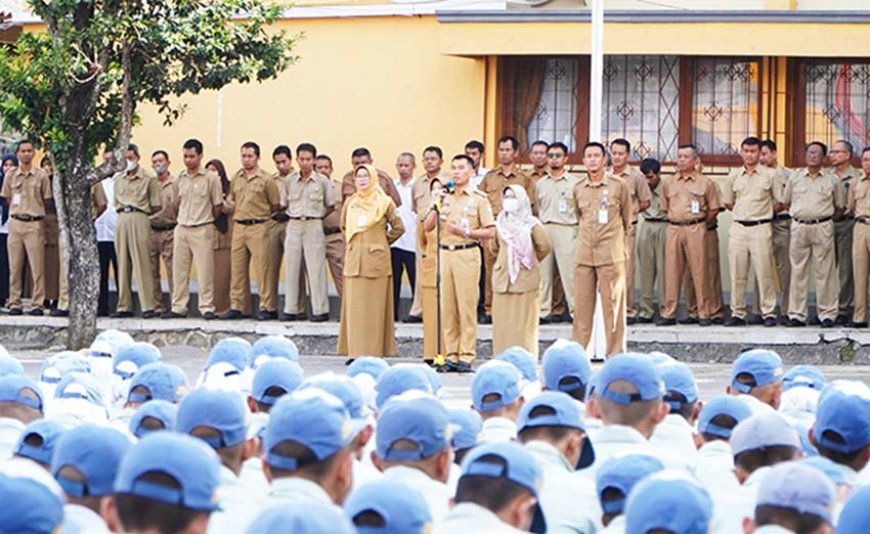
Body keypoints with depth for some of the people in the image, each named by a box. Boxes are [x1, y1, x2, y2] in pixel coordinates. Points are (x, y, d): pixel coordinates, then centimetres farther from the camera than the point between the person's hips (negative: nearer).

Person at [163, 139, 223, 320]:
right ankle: (178, 307, 10)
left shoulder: (211, 178, -3)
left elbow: (218, 206, 1)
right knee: (179, 270, 5)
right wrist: (180, 219, 10)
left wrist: (205, 221, 6)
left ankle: (207, 307, -1)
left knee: (205, 270, -4)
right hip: (181, 229, 5)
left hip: (202, 230, -5)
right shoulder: (179, 179, 10)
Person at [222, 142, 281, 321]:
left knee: (262, 268, -6)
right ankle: (236, 307, 10)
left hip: (258, 227, -5)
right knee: (237, 269, 6)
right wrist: (238, 212, 10)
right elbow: (230, 200, 24)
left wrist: (259, 214, 6)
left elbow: (276, 206, 2)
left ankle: (266, 307, -3)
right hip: (239, 226, 5)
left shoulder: (266, 180, -2)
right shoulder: (236, 178, 13)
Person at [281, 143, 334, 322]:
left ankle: (320, 310, -4)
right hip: (293, 225, 3)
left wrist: (316, 216, 3)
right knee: (292, 267, 2)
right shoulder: (289, 181, 8)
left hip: (314, 226, -3)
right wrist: (294, 215, 5)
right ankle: (292, 309, 7)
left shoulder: (322, 181, 1)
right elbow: (284, 205, 17)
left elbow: (330, 206, 9)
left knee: (316, 268, -6)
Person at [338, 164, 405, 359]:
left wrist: (383, 241, 8)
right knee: (354, 305, 0)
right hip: (354, 260, 3)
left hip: (376, 260, -3)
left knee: (375, 306, -3)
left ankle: (374, 352, -2)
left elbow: (398, 227, 7)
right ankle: (355, 352, 2)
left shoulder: (384, 202, 0)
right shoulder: (350, 203, 10)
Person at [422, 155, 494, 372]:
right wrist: (436, 205, -3)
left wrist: (466, 232, -13)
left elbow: (490, 232, -2)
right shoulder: (445, 197, 14)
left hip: (467, 254, -4)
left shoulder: (478, 199, 2)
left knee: (466, 305, -6)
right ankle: (451, 355, 7)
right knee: (447, 307, 3)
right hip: (445, 254, 4)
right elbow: (427, 227, 11)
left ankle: (466, 356, -4)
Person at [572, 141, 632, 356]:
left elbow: (627, 218, 11)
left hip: (611, 255, -3)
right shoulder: (578, 189, 9)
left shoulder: (619, 186, 0)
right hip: (583, 255, 3)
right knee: (581, 304, 5)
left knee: (613, 304, -2)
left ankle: (615, 354, 2)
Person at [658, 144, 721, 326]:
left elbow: (714, 209, 6)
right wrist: (675, 220, 13)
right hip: (673, 229, 3)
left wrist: (701, 224, 5)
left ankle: (704, 313, 0)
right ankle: (669, 313, 5)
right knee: (672, 271, 2)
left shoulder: (705, 183, 4)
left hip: (695, 229, -3)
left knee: (699, 271, -5)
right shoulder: (669, 183, 14)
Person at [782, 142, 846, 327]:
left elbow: (840, 207, 14)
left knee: (824, 272, -2)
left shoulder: (832, 181, 6)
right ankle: (797, 314, 6)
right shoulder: (795, 178, 10)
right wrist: (799, 215, 9)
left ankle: (827, 314, 2)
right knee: (798, 271, 2)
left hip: (822, 228, -1)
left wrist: (825, 220, 7)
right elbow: (786, 202, 18)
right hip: (799, 227, 2)